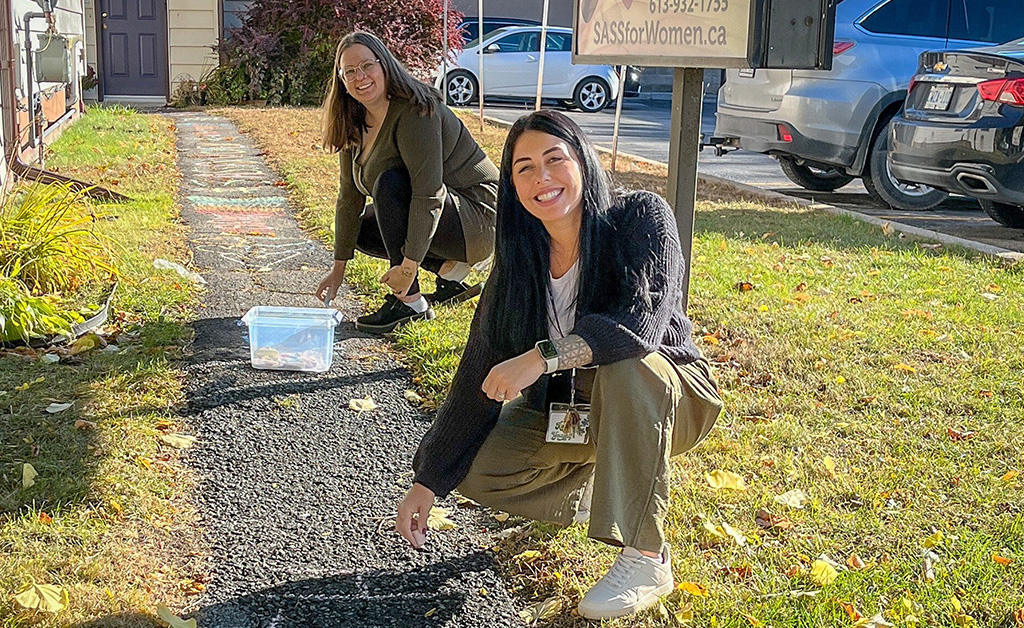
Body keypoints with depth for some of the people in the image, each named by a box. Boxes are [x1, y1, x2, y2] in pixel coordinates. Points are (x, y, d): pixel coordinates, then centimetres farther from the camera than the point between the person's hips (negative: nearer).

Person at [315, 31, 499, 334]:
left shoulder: (414, 112, -23)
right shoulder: (354, 125, 4)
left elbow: (428, 193, -30)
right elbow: (350, 196, 6)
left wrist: (409, 265, -33)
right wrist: (338, 268, 4)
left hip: (479, 221, -10)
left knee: (390, 183, -28)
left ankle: (410, 302, -24)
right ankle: (450, 269, 5)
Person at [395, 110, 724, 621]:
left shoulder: (640, 216, -19)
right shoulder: (518, 265, -7)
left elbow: (644, 320, -35)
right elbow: (480, 378, -5)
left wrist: (544, 358, -45)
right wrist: (428, 480, -7)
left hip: (668, 396, -4)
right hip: (571, 410, 4)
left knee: (625, 365, -38)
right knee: (477, 470, -15)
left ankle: (647, 558, -28)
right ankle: (594, 479, 14)